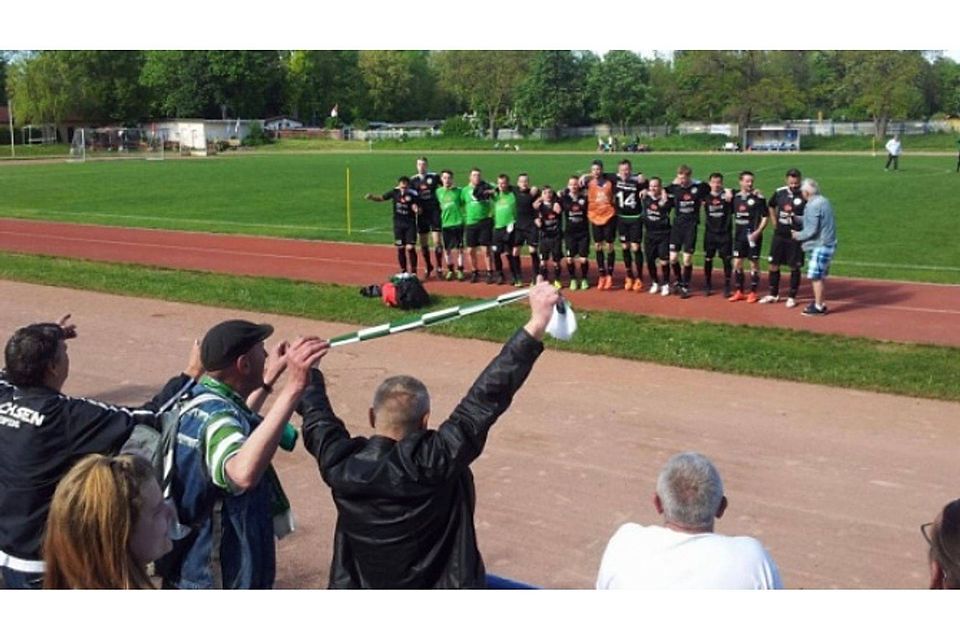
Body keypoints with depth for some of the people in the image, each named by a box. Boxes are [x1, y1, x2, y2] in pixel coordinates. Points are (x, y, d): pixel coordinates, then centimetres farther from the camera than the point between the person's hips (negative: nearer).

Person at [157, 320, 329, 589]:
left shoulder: (200, 398, 2)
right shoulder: (216, 415, -28)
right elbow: (243, 473, -52)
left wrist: (269, 378, 28)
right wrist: (293, 387, -53)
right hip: (218, 582, -10)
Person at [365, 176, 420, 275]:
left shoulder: (412, 195, -11)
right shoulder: (395, 192, -3)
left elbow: (415, 208, -17)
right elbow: (381, 198, 3)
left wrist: (416, 209, -40)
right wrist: (372, 197, -14)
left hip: (410, 224, -3)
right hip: (398, 224, 3)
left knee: (410, 248, -9)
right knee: (400, 248, 7)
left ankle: (413, 271, 3)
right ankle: (404, 271, 20)